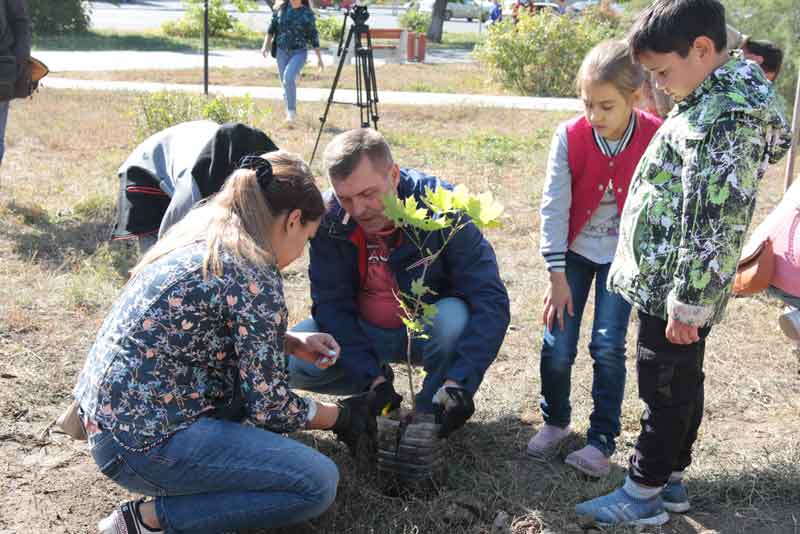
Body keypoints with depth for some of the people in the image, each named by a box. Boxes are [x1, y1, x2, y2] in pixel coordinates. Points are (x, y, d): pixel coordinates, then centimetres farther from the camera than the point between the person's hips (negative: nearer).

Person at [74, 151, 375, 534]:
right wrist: (341, 416, 5)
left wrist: (294, 343, 16)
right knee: (319, 483, -8)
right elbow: (269, 406, -12)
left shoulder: (198, 236, 8)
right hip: (142, 444, -9)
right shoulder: (254, 276, -18)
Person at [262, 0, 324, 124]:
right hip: (282, 52, 3)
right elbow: (271, 28, 7)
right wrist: (266, 45, -6)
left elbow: (313, 35, 1)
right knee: (285, 83, 9)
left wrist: (319, 57, 1)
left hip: (299, 52, -3)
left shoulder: (308, 13, -3)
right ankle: (290, 113, 28)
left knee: (289, 78, -26)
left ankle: (291, 110, -15)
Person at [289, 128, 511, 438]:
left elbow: (490, 301, -28)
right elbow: (331, 305, -13)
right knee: (287, 360, -22)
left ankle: (430, 417, -8)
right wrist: (374, 379, -25)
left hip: (429, 328, -2)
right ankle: (378, 380, 7)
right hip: (362, 332, 2)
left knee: (455, 319, -36)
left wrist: (457, 383, -39)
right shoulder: (329, 218, -17)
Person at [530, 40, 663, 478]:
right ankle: (555, 421, 24)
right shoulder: (569, 137, -15)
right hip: (574, 249, 1)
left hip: (623, 254, -1)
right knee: (558, 346, -1)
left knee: (608, 346, -6)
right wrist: (557, 275, -12)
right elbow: (554, 207, -12)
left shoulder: (656, 138, -17)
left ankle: (602, 440, 11)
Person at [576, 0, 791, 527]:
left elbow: (716, 224, -25)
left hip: (676, 291, -10)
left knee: (666, 389, 3)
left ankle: (642, 494, 17)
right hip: (670, 284, 10)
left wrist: (687, 301, -21)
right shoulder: (716, 95, 10)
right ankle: (671, 478, 32)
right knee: (682, 383, 18)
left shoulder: (727, 117, -23)